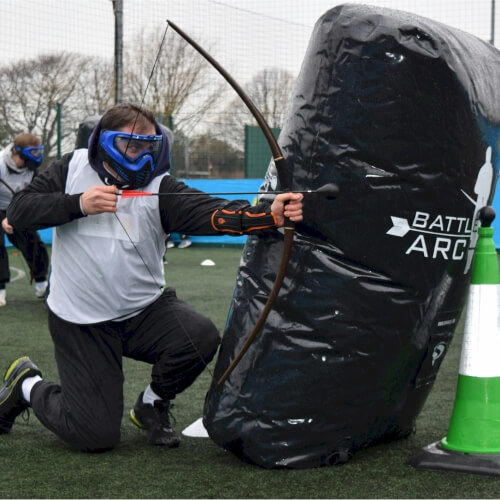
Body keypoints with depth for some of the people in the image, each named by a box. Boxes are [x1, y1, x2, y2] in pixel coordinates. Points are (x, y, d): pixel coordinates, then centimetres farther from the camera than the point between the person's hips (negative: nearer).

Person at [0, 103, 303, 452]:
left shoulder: (160, 188, -8)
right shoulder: (73, 168, -3)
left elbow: (210, 213, -26)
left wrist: (270, 214, -43)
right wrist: (77, 204, -22)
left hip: (145, 310, 2)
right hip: (81, 323, -2)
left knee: (201, 337, -27)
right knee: (96, 436, -5)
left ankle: (152, 404, 4)